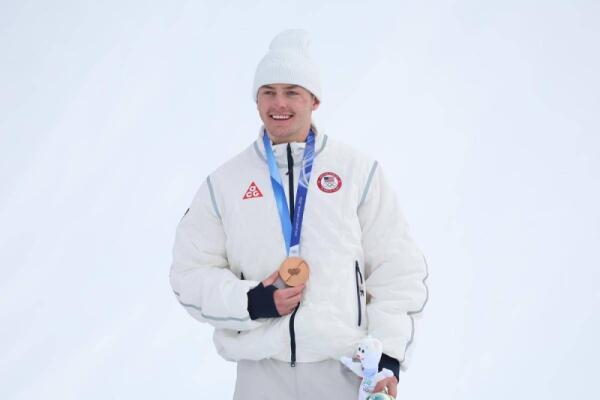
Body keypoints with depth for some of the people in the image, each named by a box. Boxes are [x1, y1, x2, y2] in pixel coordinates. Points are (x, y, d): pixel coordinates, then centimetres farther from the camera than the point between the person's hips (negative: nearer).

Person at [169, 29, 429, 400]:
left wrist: (388, 354, -4)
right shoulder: (224, 182, 5)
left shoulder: (358, 171, 2)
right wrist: (250, 302, -9)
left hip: (345, 368, -1)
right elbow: (192, 272, 8)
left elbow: (397, 269, 3)